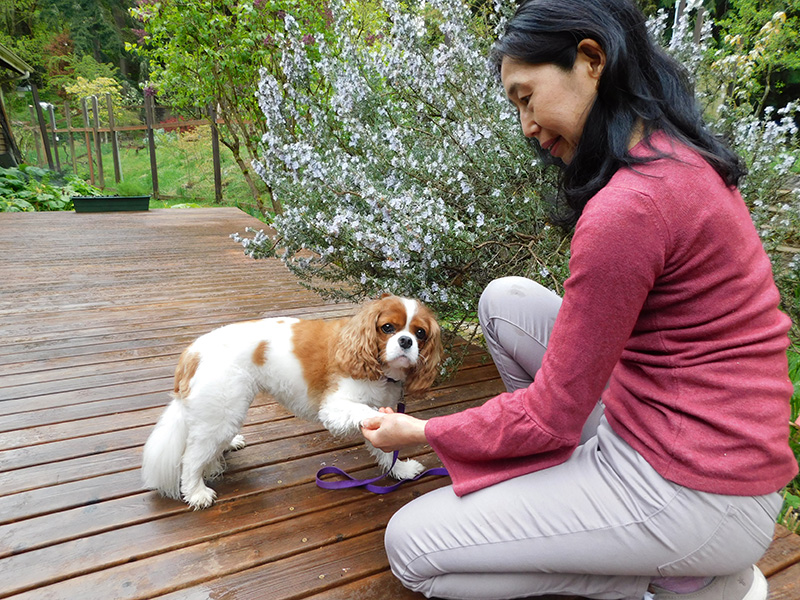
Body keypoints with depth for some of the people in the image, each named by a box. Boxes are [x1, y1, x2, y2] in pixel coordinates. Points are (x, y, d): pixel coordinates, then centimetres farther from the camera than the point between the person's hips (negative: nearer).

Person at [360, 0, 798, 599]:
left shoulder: (628, 206, -27)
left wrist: (421, 432, -5)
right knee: (503, 299, 8)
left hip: (694, 492, -8)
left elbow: (553, 413, -19)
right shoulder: (678, 156, 3)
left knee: (411, 547, -5)